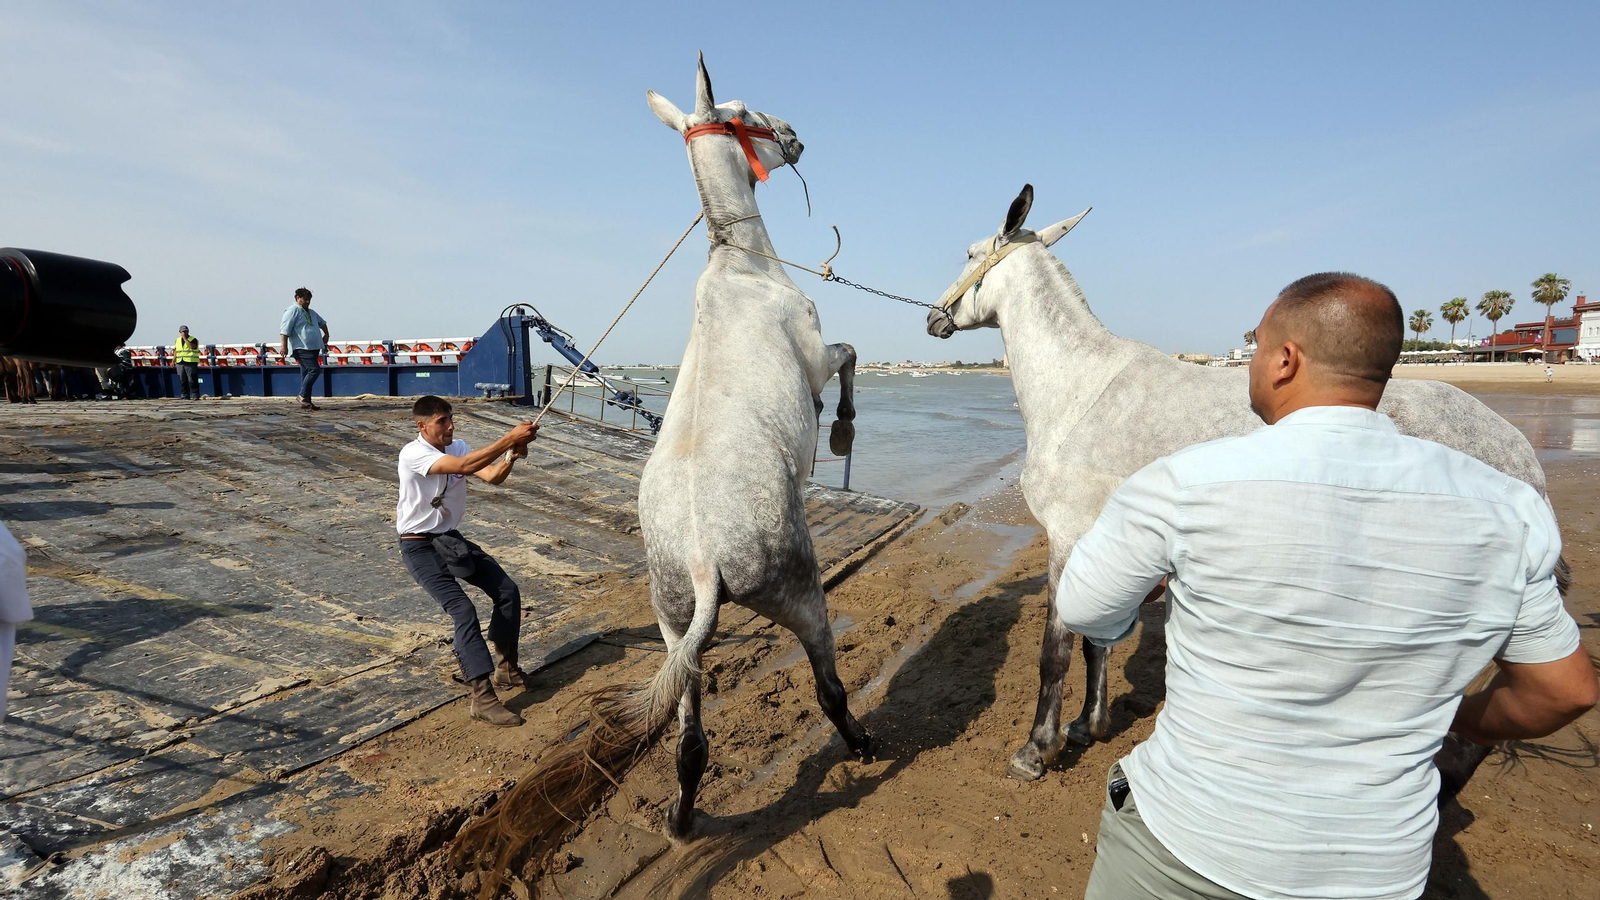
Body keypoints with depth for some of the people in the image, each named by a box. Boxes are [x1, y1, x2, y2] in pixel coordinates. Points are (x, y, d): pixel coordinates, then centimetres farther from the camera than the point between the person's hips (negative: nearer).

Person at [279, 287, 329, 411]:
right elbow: (284, 329, -11)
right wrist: (284, 346, -18)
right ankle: (303, 396, -14)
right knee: (314, 369, -21)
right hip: (302, 348, -9)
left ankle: (306, 401, 10)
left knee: (307, 374, 8)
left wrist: (326, 334, 31)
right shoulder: (293, 311, -4)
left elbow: (322, 322, 43)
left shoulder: (311, 312, 23)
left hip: (314, 348, 9)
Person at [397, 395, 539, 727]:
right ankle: (482, 698, -20)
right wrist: (509, 437, -41)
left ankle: (507, 668, 19)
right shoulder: (412, 454, -22)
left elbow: (493, 476, -11)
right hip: (419, 546, -8)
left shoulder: (457, 446, 1)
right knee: (463, 610, -22)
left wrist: (512, 454, -31)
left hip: (450, 538, 8)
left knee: (508, 591, 2)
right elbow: (464, 466, -38)